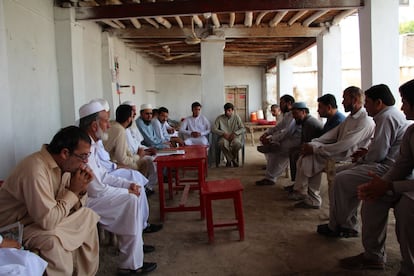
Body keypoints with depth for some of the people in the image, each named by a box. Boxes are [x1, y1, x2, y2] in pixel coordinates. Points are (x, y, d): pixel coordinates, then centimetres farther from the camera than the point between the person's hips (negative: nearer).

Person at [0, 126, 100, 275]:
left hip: (44, 217, 9)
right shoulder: (36, 170, -32)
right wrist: (73, 191, -24)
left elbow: (74, 207, 4)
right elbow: (48, 221, -33)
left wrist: (82, 189, -16)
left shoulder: (64, 164, -6)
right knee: (54, 240, -32)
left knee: (88, 216, 3)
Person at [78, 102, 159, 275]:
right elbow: (97, 189, -26)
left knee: (137, 191, 8)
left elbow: (102, 176, 12)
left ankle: (135, 242, 22)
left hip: (91, 192, 10)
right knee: (131, 200, -21)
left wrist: (129, 185, 1)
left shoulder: (90, 144, 6)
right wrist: (127, 191, -13)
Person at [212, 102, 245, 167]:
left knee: (237, 143, -36)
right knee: (222, 143, -37)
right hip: (224, 137, 0)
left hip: (234, 136, 0)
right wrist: (223, 133, -17)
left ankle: (229, 160, -6)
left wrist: (235, 133, -18)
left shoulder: (236, 117, 3)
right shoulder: (220, 118, 3)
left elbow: (243, 129, -1)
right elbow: (214, 129, -2)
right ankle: (232, 159, -14)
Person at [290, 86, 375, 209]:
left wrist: (315, 149, -22)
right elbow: (332, 133, 11)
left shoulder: (365, 121, -17)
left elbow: (344, 145, -25)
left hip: (347, 159, -9)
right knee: (304, 157, -8)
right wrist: (312, 143, -5)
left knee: (309, 159, -21)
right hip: (338, 153, 9)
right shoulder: (351, 117, 16)